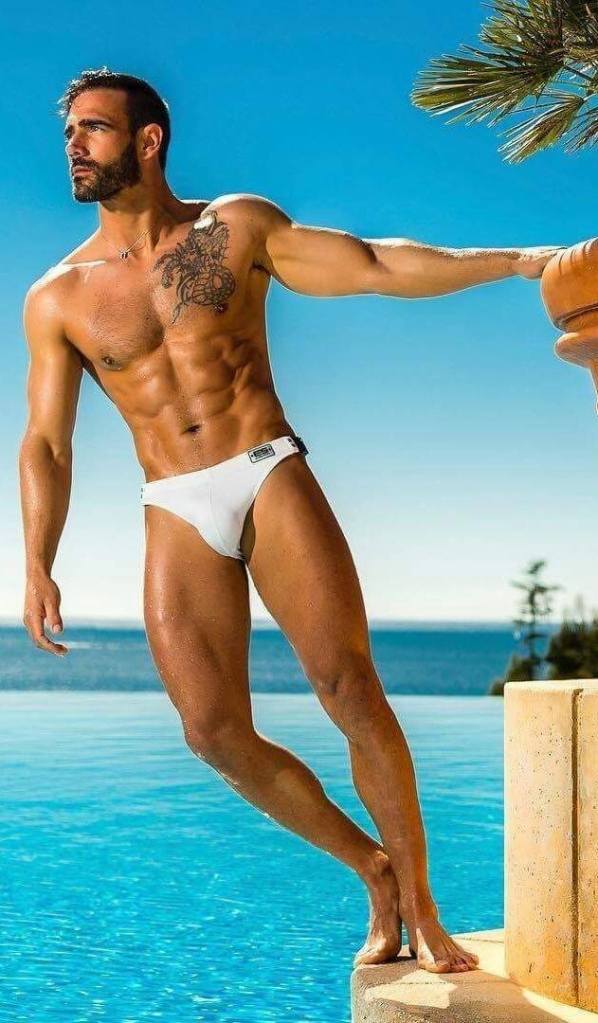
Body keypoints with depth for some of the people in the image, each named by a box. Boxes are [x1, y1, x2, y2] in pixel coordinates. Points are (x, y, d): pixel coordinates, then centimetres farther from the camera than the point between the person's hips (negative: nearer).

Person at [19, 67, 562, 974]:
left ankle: (422, 912, -2)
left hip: (271, 476, -2)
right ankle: (372, 869, 12)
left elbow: (375, 265, 6)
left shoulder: (237, 226, 6)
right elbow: (45, 443, 7)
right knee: (214, 731, -8)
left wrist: (517, 260, 1)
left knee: (347, 684, -14)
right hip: (177, 514, 2)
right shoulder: (57, 299, 8)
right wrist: (38, 567, -5)